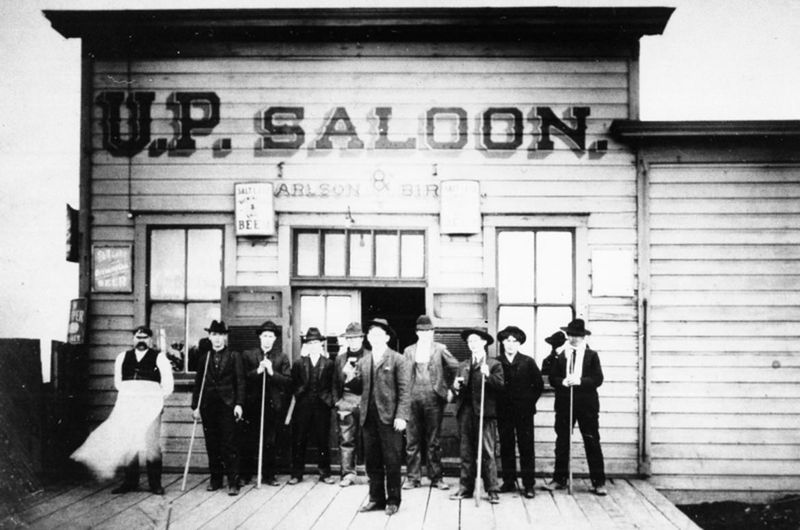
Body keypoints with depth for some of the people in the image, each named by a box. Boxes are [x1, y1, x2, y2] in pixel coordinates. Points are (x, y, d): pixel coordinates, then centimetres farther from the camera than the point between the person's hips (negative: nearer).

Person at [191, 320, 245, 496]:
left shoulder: (234, 356, 4)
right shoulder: (203, 358, 12)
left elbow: (240, 382, 0)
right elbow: (198, 383, 12)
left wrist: (239, 404, -9)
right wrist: (195, 406, 6)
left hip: (227, 404, -3)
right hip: (208, 405, 3)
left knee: (229, 444, -7)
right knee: (212, 445, 5)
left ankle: (233, 482, -6)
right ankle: (215, 479, 14)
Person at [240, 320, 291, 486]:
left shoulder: (282, 358, 7)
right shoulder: (248, 355, 8)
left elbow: (288, 381, -2)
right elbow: (243, 377, -1)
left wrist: (272, 372, -14)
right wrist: (258, 371, -14)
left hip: (273, 405, 0)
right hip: (252, 404, 0)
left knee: (270, 442, 3)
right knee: (248, 441, 1)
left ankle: (268, 476, 11)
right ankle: (245, 475, 10)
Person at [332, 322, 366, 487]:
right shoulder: (340, 358, 16)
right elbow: (336, 382, 17)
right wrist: (337, 401, 8)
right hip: (346, 402, 3)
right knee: (346, 440, -1)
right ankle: (347, 474, 3)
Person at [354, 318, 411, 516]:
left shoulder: (398, 360, -2)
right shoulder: (363, 362, 15)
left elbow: (405, 391, -6)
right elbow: (359, 388, 15)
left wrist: (401, 416, -14)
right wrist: (351, 379, -6)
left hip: (389, 418, -5)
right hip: (369, 418, 5)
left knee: (392, 461, 0)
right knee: (372, 461, 8)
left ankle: (393, 500, 10)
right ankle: (376, 498, 18)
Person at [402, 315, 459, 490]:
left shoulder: (439, 349, 5)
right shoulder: (409, 351, 11)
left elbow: (454, 366, 8)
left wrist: (447, 385, 6)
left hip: (433, 399, -2)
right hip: (413, 400, 2)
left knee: (434, 441, 3)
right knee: (412, 441, 2)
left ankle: (436, 477, 9)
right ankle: (412, 477, 8)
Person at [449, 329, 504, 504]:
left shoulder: (494, 364, 5)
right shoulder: (463, 366, 20)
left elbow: (500, 386, -7)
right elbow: (457, 389, 18)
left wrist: (488, 375, -21)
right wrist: (456, 388, -4)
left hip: (485, 413, -5)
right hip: (465, 413, 5)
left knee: (487, 453, -6)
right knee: (466, 453, 7)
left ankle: (492, 491, -3)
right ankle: (465, 488, 13)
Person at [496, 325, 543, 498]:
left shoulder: (528, 362, 1)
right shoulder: (496, 363, 2)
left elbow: (539, 384, 6)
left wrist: (530, 402, 2)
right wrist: (496, 404, -3)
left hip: (524, 411, -1)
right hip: (503, 412, 1)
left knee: (526, 447, -1)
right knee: (506, 447, 6)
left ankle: (529, 485, 2)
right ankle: (509, 482, 15)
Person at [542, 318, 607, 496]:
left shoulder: (591, 355, 4)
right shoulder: (560, 355, 8)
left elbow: (598, 379, -5)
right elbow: (552, 379, 4)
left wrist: (579, 381, -18)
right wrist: (563, 381, -16)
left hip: (587, 404, -2)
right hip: (564, 404, 2)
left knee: (592, 443, 0)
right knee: (562, 443, 6)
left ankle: (598, 482, 4)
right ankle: (559, 479, 15)